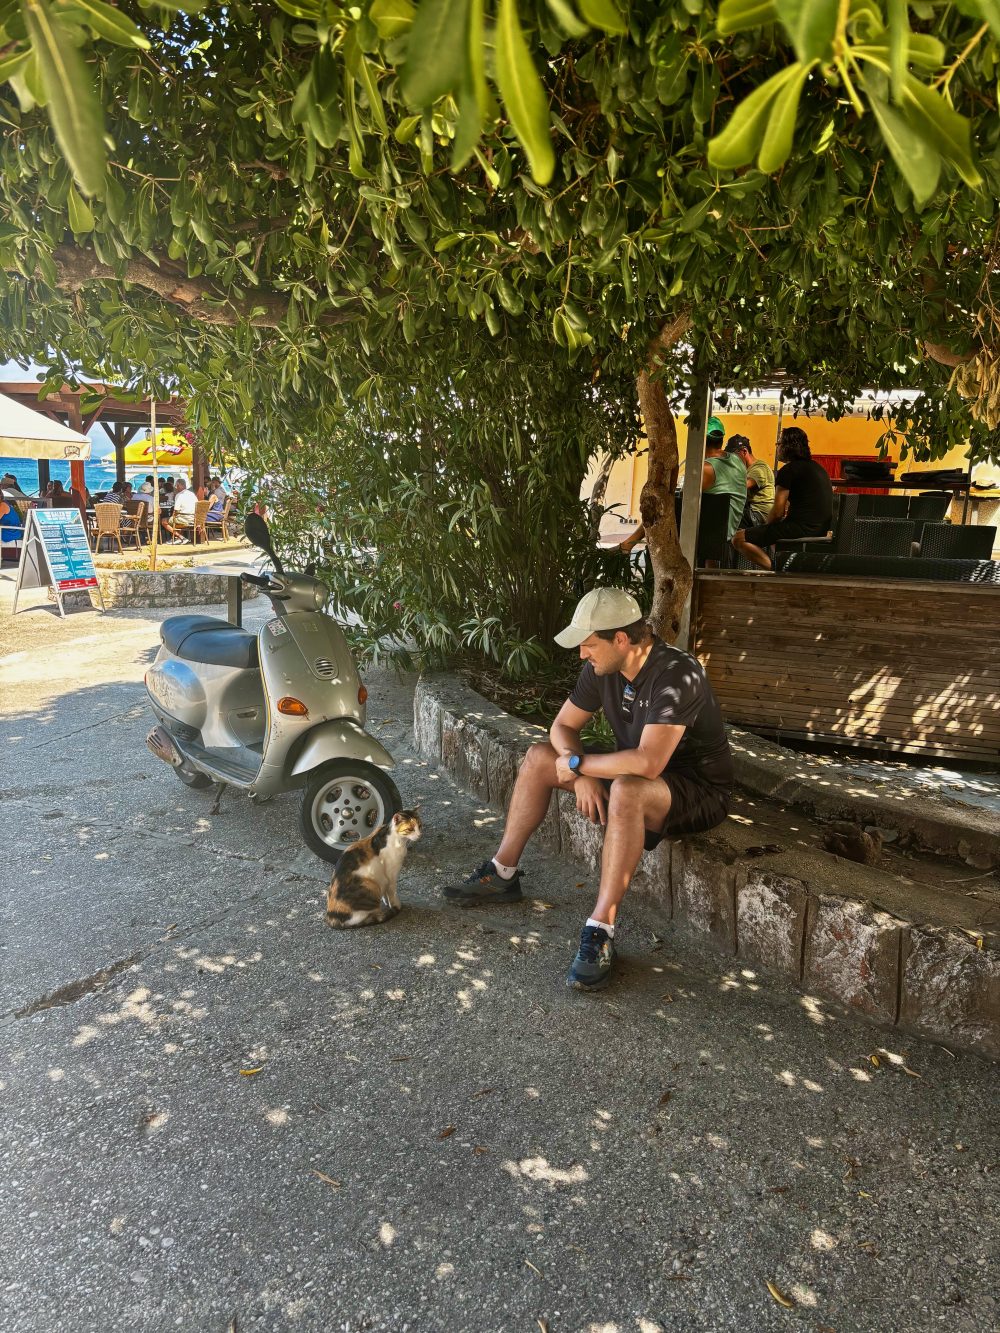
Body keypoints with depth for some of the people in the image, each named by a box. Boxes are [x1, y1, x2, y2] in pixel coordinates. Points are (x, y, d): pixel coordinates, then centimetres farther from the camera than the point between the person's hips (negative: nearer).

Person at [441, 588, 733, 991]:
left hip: (698, 792, -8)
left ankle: (601, 931, -32)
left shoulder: (677, 675, -30)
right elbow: (563, 726, 2)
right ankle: (502, 874, 8)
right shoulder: (603, 667, -6)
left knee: (626, 791, -40)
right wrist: (583, 775, -16)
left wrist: (578, 763, -26)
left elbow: (647, 763, -39)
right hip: (635, 774, 8)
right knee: (539, 756, 1)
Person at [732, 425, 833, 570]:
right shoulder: (817, 467, 20)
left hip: (801, 528, -10)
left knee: (739, 538, -8)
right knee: (774, 530, 39)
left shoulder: (788, 470, -9)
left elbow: (777, 511, -12)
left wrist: (767, 525, 9)